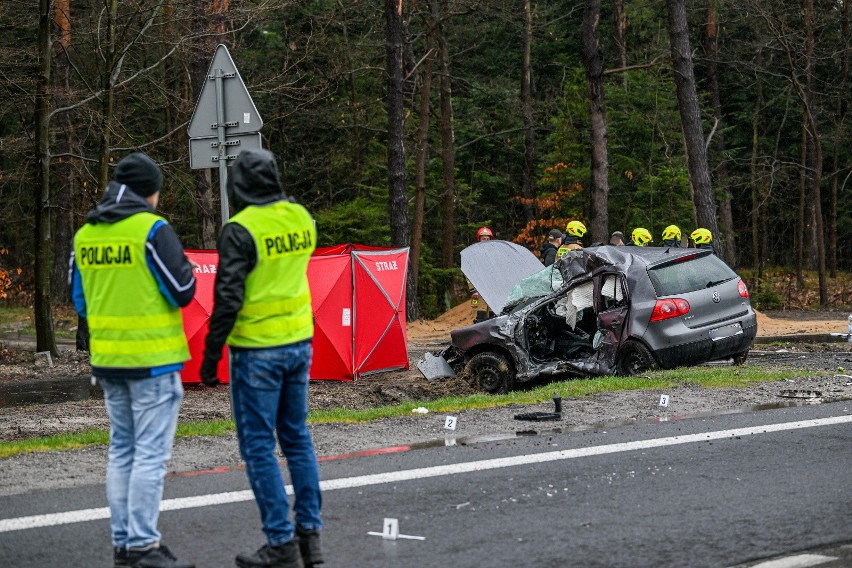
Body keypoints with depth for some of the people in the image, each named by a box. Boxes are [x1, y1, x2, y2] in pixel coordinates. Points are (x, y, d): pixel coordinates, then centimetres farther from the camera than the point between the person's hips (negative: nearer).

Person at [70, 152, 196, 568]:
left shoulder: (86, 235, 8)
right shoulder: (152, 230, -13)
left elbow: (81, 302, 15)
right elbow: (182, 292, -13)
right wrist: (185, 268, 6)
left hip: (108, 359, 7)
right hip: (151, 359, -7)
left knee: (122, 451, 14)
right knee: (150, 453, -3)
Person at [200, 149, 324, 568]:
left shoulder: (241, 230, -16)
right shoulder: (301, 218, 3)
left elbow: (228, 298, -18)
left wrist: (211, 355, -10)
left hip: (257, 351, -6)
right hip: (299, 343, 7)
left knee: (258, 445, 1)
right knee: (297, 437, 16)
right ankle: (310, 533, 18)